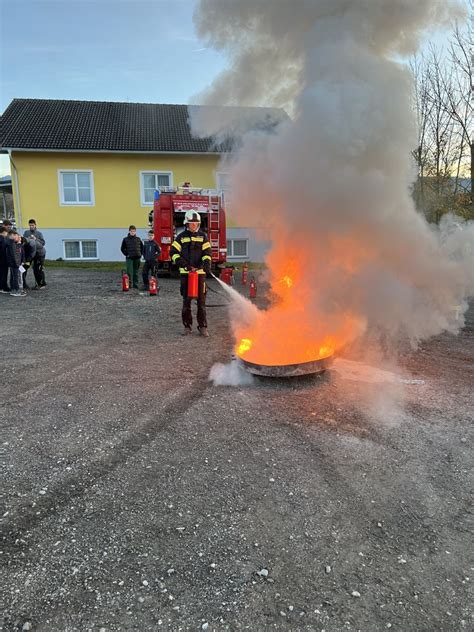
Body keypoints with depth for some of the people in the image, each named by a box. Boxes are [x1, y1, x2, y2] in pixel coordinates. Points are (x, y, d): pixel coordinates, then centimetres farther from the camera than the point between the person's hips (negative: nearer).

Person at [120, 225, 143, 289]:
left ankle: (135, 284, 16)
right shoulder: (125, 239, 1)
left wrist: (140, 254, 6)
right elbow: (122, 248, 6)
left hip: (137, 258, 3)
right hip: (129, 258, -2)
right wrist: (126, 254, -2)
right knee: (129, 272, -10)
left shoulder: (138, 239, 7)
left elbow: (142, 247, 16)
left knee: (136, 272, 9)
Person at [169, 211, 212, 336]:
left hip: (200, 272, 0)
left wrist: (206, 262, -16)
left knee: (201, 300, 2)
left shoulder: (203, 236, 9)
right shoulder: (181, 237, 8)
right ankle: (187, 326, 15)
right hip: (185, 272, 0)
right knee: (186, 300, 5)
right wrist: (182, 263, -10)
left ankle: (202, 327, 9)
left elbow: (207, 252, 4)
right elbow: (173, 252, 4)